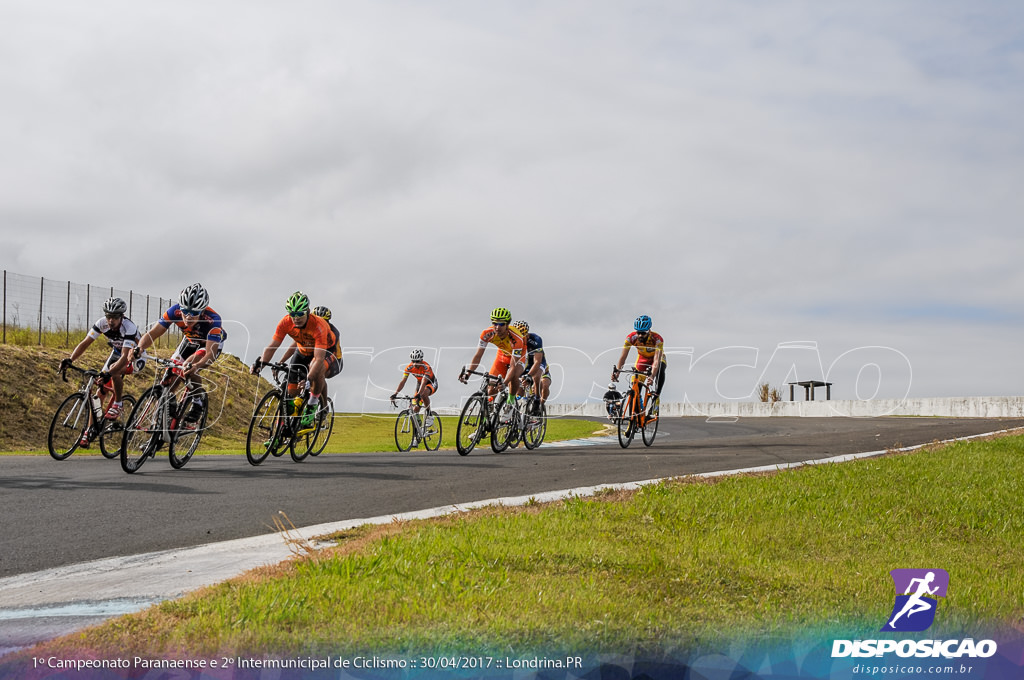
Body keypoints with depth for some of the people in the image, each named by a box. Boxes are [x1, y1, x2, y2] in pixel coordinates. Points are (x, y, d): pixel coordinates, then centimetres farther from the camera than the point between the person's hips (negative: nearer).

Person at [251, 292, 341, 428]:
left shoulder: (318, 325, -37)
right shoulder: (286, 323, -23)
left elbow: (319, 358, -44)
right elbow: (272, 347, -22)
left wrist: (308, 379, -57)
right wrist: (261, 363, -41)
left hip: (327, 352, -5)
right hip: (304, 352, 5)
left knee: (318, 370, -38)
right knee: (291, 392, -7)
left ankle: (313, 404, -15)